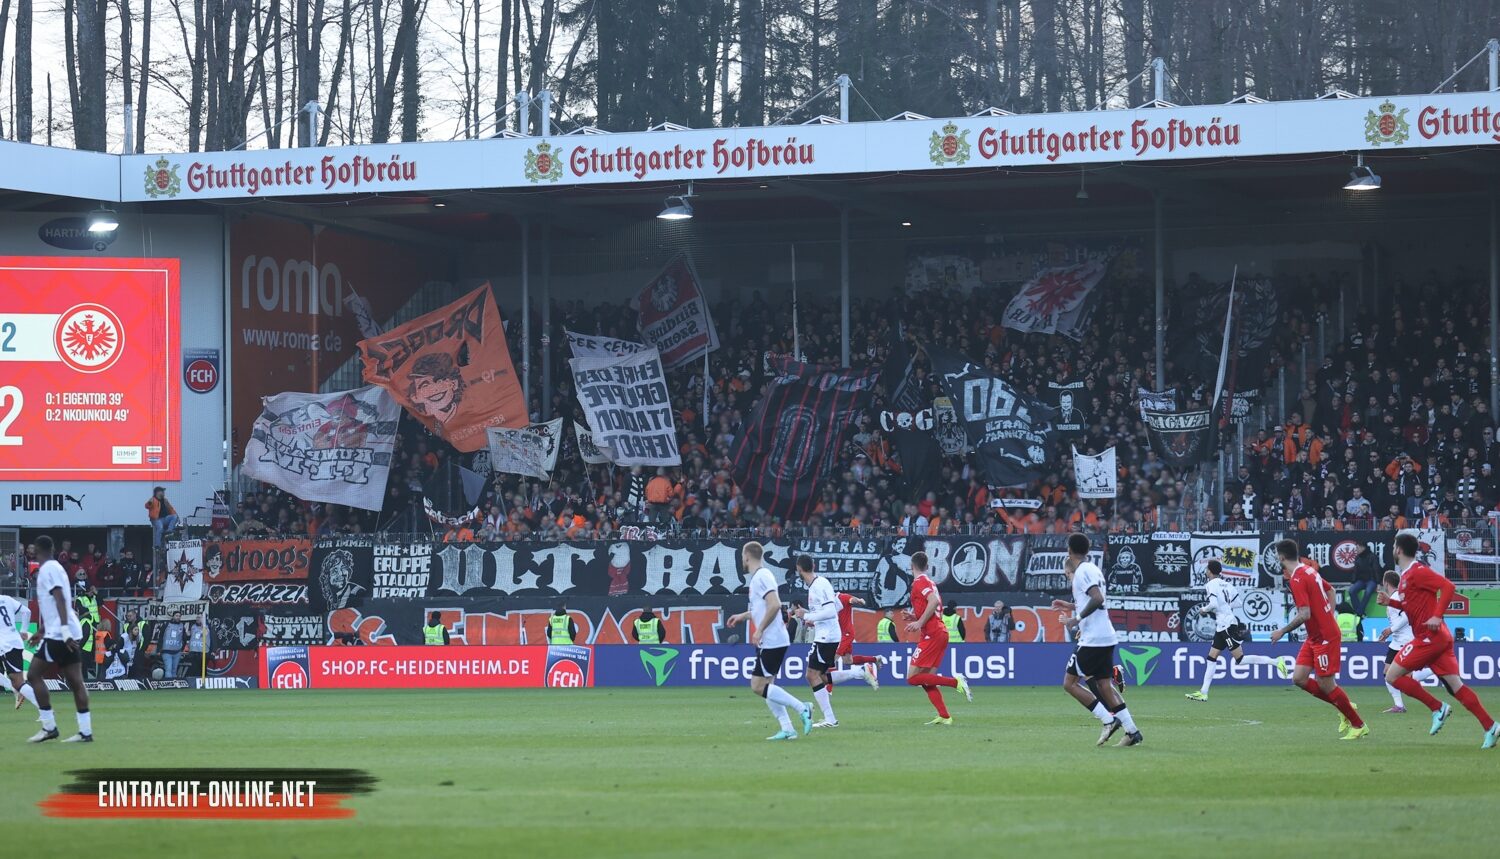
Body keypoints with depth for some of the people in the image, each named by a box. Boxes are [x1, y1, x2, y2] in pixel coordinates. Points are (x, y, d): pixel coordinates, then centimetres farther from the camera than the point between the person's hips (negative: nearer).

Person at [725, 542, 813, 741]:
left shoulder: (762, 577, -14)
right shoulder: (757, 577, 17)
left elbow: (774, 605, -26)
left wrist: (759, 630, -23)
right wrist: (743, 616, 37)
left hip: (771, 641, -10)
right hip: (768, 642, 10)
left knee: (758, 686, -10)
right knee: (766, 687, 9)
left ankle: (802, 708, -11)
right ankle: (787, 729, 6)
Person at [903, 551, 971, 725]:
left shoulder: (919, 583, -8)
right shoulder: (929, 583, 20)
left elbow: (934, 601, -24)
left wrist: (919, 623, -23)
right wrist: (914, 617, 20)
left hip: (931, 635, -9)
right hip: (941, 633, 9)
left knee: (912, 677, -10)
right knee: (926, 679, 9)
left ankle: (955, 681, -17)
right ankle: (944, 716, 1)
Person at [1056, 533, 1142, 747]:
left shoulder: (1083, 571, -12)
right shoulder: (1093, 569, 16)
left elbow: (1097, 600, -25)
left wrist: (1077, 619, -19)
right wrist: (1071, 606, 30)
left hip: (1092, 639, -9)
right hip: (1106, 637, 9)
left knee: (1070, 683, -3)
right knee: (1104, 685, 10)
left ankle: (1108, 720, -10)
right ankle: (1132, 731, 6)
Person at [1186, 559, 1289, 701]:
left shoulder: (1211, 584, -10)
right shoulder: (1224, 584, 14)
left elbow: (1213, 604, -23)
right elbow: (1234, 604, 14)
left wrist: (1204, 609, -4)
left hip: (1226, 625, -9)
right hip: (1222, 627, 9)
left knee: (1240, 659, -8)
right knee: (1211, 658, 9)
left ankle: (1276, 662, -11)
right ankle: (1203, 693, 8)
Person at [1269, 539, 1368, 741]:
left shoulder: (1297, 580, -19)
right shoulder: (1308, 570, 9)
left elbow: (1304, 615, -26)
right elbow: (1330, 591, 24)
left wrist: (1282, 632, -16)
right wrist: (1328, 616, 22)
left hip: (1324, 637, -9)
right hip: (1314, 637, 9)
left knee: (1326, 685, -3)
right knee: (1299, 678, 5)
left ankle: (1359, 726, 8)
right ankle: (1345, 707, 15)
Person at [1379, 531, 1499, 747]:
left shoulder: (1417, 572, -11)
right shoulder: (1406, 575, 18)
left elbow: (1447, 586, -21)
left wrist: (1437, 616, -27)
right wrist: (1390, 602, 16)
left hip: (1430, 637, -10)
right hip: (1439, 638, 10)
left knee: (1392, 675, -5)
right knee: (1455, 685, 3)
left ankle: (1438, 709, -6)